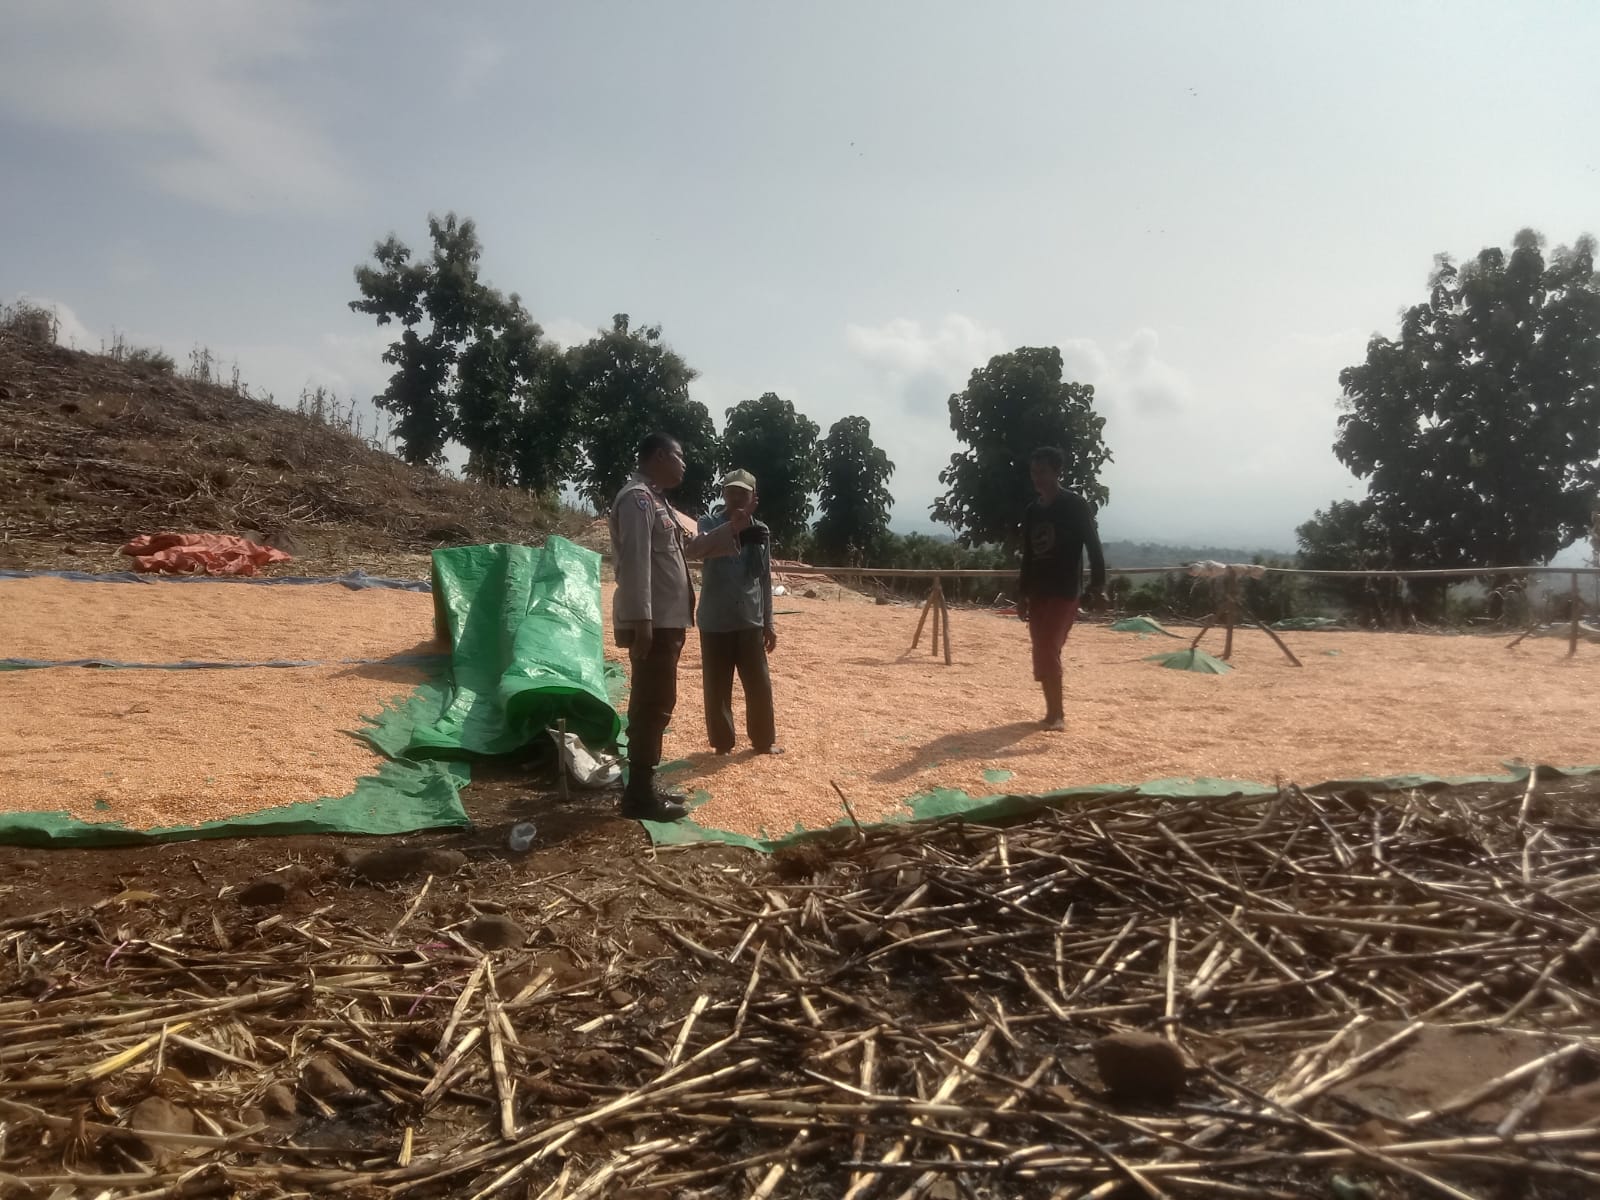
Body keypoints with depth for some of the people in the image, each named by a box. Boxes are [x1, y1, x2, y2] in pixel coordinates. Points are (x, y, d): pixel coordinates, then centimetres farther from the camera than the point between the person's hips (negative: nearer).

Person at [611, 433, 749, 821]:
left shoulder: (655, 501, 19)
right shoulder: (637, 498, -13)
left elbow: (688, 546, 31)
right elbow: (635, 562, -22)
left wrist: (730, 530, 24)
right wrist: (641, 621, -27)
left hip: (666, 620, 11)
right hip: (653, 622, -11)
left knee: (655, 704, 14)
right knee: (653, 705, -7)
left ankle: (642, 787, 23)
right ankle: (640, 796, -1)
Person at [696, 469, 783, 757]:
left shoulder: (761, 531, 6)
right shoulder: (709, 523, -1)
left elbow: (765, 580, 11)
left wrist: (768, 622, 11)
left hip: (750, 621, 2)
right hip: (715, 620, -2)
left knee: (760, 685, 7)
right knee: (717, 687, 6)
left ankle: (763, 740, 24)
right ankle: (722, 743, 20)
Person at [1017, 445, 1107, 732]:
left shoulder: (1076, 506, -7)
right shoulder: (1032, 511, 12)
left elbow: (1094, 548, -10)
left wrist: (1098, 586, -18)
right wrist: (1023, 595, 15)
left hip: (1064, 592, -7)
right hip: (1037, 593, 7)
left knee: (1048, 652, -14)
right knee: (1042, 654, 6)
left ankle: (1056, 714, -5)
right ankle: (1054, 711, 16)